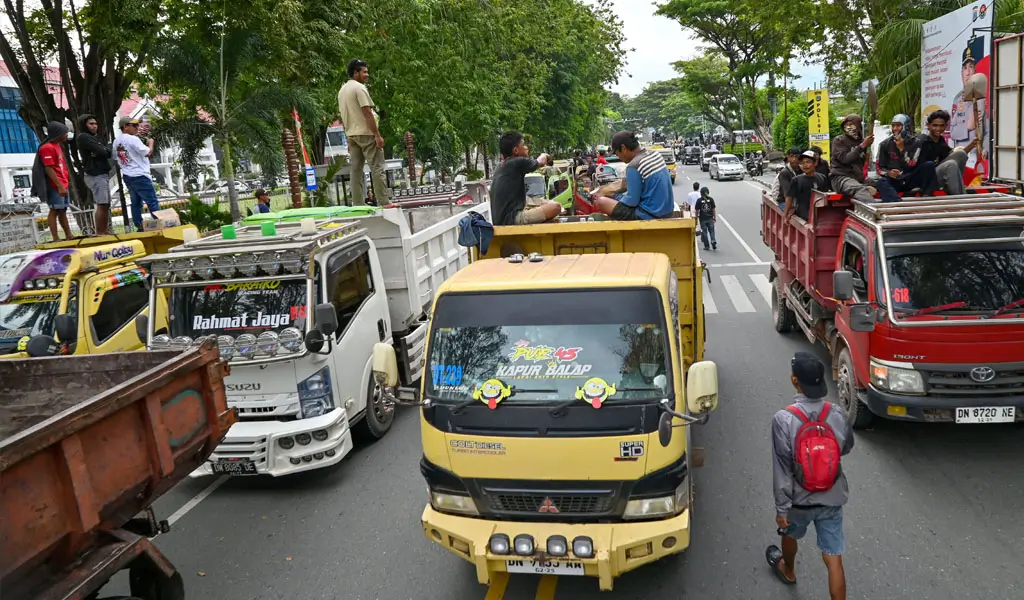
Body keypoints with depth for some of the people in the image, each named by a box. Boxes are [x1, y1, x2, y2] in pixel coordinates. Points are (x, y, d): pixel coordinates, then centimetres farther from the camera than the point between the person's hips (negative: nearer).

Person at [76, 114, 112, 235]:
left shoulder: (91, 138, 22)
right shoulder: (83, 137, -8)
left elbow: (103, 153, 12)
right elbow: (102, 152, -16)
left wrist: (106, 151, -7)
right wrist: (108, 151, 2)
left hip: (101, 175, 10)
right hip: (96, 176, -10)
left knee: (106, 205, 10)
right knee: (102, 205, -13)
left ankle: (105, 231, 14)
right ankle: (100, 233, -13)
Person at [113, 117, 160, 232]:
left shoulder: (116, 141, 11)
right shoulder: (133, 139, -14)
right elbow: (148, 153, -15)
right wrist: (151, 143, 3)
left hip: (127, 176, 8)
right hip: (140, 176, -8)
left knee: (136, 203, 10)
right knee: (153, 202, -7)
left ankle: (139, 226, 10)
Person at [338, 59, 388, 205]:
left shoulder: (342, 90, 15)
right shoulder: (359, 88, -11)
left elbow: (342, 115, 18)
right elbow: (367, 113, -17)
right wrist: (377, 135, -16)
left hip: (351, 134, 8)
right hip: (366, 133, -8)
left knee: (356, 170, 6)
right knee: (377, 168, -7)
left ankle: (358, 205, 6)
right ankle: (383, 203, -10)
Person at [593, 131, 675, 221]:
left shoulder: (633, 166, -20)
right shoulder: (656, 155, 5)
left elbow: (632, 201, -16)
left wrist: (618, 199, 4)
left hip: (649, 216, -9)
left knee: (601, 202, -3)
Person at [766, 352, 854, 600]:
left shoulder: (783, 419, -26)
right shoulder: (837, 414, -15)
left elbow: (782, 470, -20)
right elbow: (847, 448, 6)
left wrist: (781, 508, -10)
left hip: (799, 499, -2)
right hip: (832, 499, 2)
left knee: (789, 534, 29)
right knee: (833, 559, 10)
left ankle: (788, 570, 57)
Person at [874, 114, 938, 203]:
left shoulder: (914, 143, 6)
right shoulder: (885, 145, 8)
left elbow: (912, 166, -8)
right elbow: (879, 168, 5)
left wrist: (902, 148, -14)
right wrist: (888, 173, -17)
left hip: (909, 180, 1)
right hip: (893, 181, -1)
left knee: (929, 165, -21)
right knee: (881, 183, -36)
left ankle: (927, 196, -33)